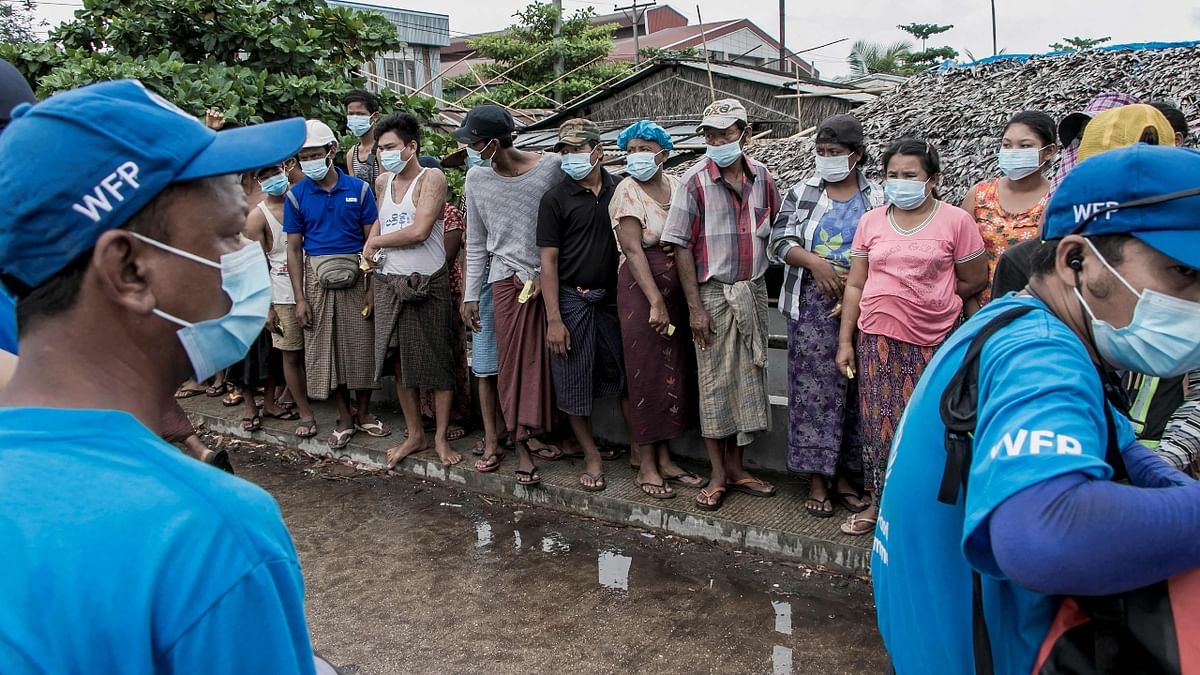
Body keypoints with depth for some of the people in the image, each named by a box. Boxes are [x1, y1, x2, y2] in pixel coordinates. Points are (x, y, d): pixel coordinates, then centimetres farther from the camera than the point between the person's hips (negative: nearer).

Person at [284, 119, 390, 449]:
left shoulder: (359, 189, 0)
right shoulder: (296, 195, 2)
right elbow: (294, 249, 2)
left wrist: (373, 288, -7)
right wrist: (300, 299, -4)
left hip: (355, 277, -1)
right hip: (317, 279, 1)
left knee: (362, 346, 3)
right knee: (325, 348, 5)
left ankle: (363, 413, 20)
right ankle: (344, 417, 18)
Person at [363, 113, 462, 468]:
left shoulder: (431, 178, -8)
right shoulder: (383, 182, 11)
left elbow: (419, 231, -18)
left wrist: (375, 241, -7)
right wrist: (371, 245, 7)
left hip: (427, 283, -6)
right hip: (388, 283, 6)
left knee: (438, 362, 2)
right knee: (400, 363, 9)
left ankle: (441, 437, 14)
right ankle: (415, 434, 22)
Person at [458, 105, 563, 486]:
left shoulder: (552, 167, -7)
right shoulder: (477, 178, 5)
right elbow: (476, 243, 10)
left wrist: (548, 274, -8)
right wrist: (470, 295, 8)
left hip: (548, 278, -2)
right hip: (507, 279, 2)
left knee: (541, 360, 0)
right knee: (513, 362, 0)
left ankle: (554, 432, 17)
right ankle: (522, 446, 7)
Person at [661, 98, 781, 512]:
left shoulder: (762, 178, 4)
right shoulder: (695, 181, -8)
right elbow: (682, 246, -9)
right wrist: (694, 307, -12)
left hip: (753, 291, 4)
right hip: (713, 294, -4)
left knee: (749, 377, 10)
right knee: (714, 383, 1)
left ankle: (736, 467, 23)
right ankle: (718, 474, 13)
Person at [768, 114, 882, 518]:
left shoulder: (878, 198, 6)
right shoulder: (801, 193, 9)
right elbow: (780, 241, 3)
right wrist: (814, 262, -15)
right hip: (813, 303, 0)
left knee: (854, 389, 4)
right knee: (815, 387, -2)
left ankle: (844, 474, 16)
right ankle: (817, 480, 6)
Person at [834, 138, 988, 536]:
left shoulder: (956, 221, -2)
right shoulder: (871, 221, 8)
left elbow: (975, 281, 4)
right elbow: (855, 285, 8)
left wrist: (930, 302, 8)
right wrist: (845, 341, 4)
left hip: (933, 340, -3)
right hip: (877, 337, 3)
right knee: (880, 419, 8)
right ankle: (879, 501, 21)